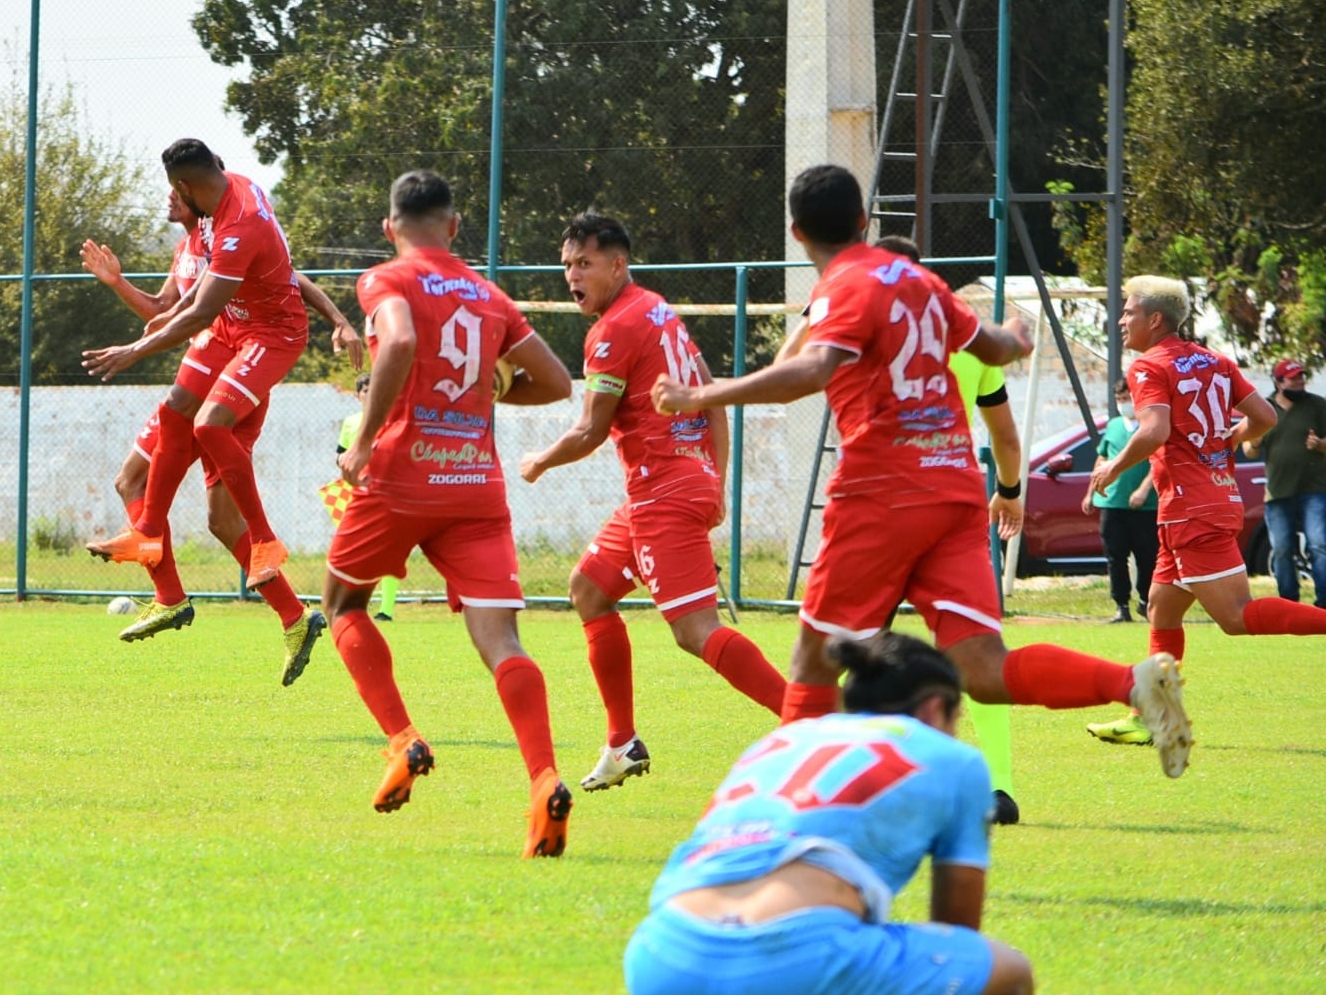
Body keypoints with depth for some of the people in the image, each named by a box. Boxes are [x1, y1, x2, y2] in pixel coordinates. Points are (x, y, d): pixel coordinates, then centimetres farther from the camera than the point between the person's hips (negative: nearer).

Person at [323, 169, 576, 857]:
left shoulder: (388, 282, 1)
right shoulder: (489, 297, 16)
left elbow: (400, 342, -21)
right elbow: (555, 382, 18)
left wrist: (364, 439, -15)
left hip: (401, 474, -3)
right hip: (478, 484, 3)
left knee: (342, 603, 21)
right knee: (498, 639, -7)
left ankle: (402, 741, 4)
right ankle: (544, 781, -28)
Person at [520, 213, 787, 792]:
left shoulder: (616, 329, -12)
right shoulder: (658, 312, 16)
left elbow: (590, 433, -9)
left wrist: (540, 463, 9)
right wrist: (717, 481, 20)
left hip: (665, 497, -11)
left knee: (697, 631, -16)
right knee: (589, 588, 19)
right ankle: (623, 745, 20)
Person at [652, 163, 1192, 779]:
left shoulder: (846, 289, -7)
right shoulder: (916, 280, 14)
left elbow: (811, 371, -27)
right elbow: (996, 349, 30)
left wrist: (703, 398, -25)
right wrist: (1014, 336, 54)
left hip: (881, 497, -6)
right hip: (957, 491, 6)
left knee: (814, 658, 7)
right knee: (983, 670, -5)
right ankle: (1136, 683, -23)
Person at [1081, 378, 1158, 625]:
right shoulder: (1113, 426, 13)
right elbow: (1102, 459, 22)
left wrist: (1144, 489, -22)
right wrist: (1091, 493, 21)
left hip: (1146, 505, -4)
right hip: (1112, 501, 4)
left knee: (1148, 557, 2)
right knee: (1115, 557, 1)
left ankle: (1146, 603, 18)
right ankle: (1121, 606, 6)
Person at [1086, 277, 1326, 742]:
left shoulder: (1149, 367, -8)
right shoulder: (1216, 362, 14)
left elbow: (1155, 430, -23)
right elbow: (1264, 417, 10)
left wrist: (1114, 468, -8)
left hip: (1191, 509, -9)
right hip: (1221, 498, 9)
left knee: (1238, 617, -13)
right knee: (1162, 612, 16)